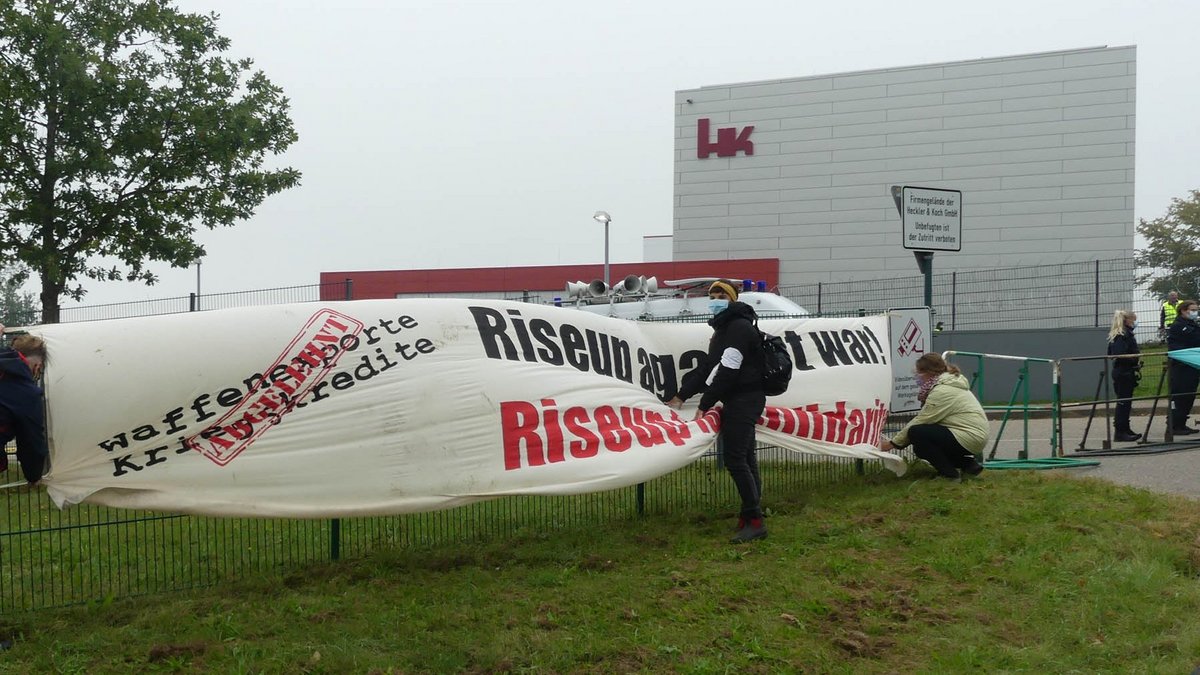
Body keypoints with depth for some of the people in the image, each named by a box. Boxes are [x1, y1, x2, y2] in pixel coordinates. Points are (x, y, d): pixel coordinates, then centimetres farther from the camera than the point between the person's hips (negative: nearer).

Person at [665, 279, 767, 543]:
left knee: (734, 457, -15)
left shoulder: (740, 328, -14)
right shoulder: (723, 330, 20)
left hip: (745, 400, -11)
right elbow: (707, 368, 18)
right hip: (736, 401, 11)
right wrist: (681, 396, 10)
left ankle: (754, 520, -12)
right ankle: (750, 516, 16)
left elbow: (726, 372, -19)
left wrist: (704, 405, -16)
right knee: (744, 458, 12)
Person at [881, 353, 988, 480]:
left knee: (916, 433, -17)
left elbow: (920, 421, -16)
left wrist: (893, 443, -8)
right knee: (921, 447, 12)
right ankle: (968, 463, 14)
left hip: (970, 438, -11)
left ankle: (949, 474, -10)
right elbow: (923, 419, 14)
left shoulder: (942, 392, -18)